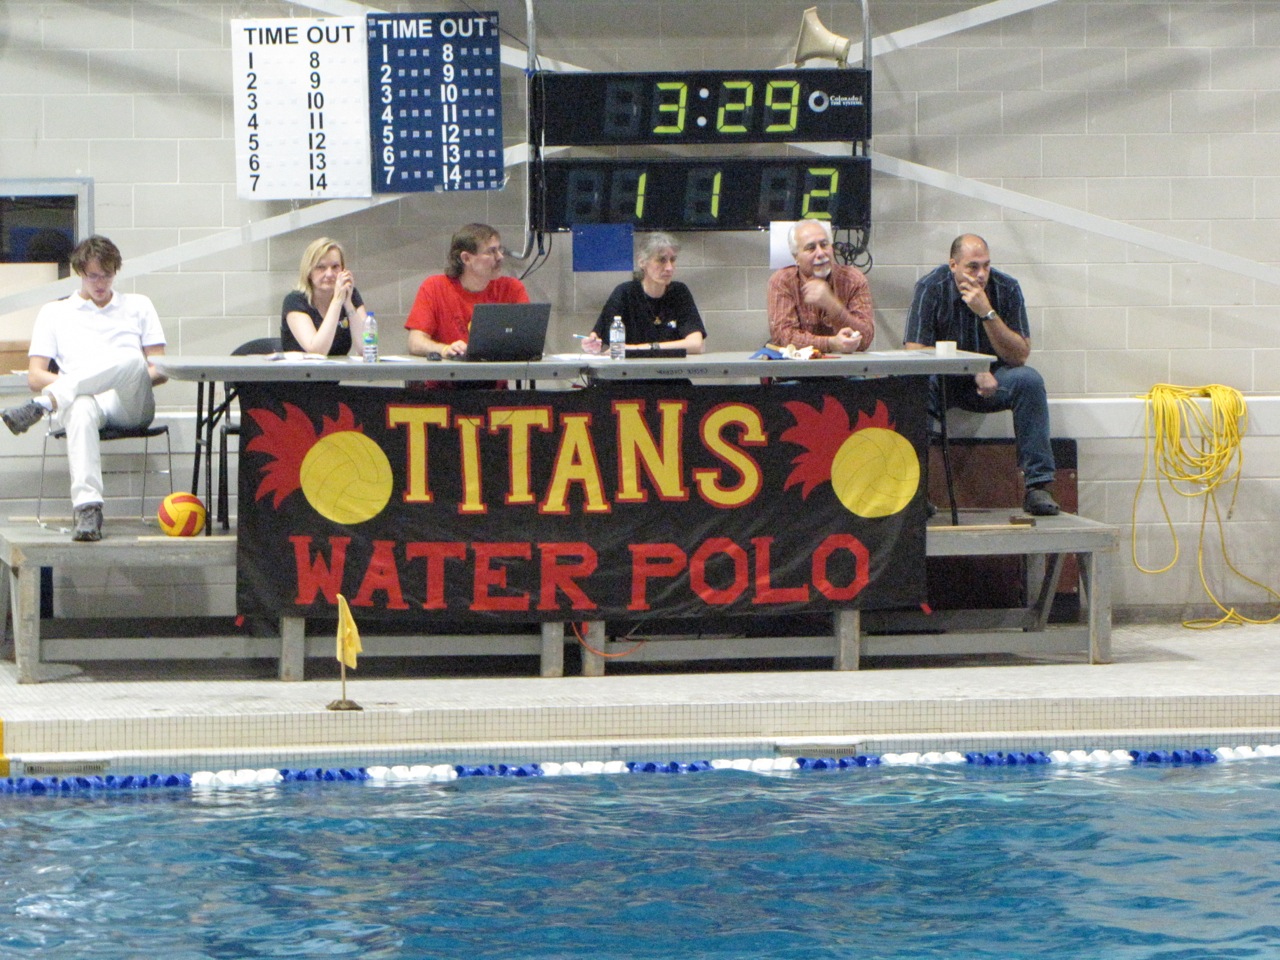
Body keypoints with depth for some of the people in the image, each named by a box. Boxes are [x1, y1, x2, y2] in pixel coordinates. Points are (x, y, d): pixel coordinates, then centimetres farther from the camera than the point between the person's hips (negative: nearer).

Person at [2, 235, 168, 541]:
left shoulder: (138, 306, 25)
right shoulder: (54, 312, 22)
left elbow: (160, 369, 17)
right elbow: (35, 376, 14)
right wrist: (65, 382, -7)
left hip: (130, 405, 1)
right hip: (79, 399, -1)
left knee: (130, 358, -36)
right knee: (82, 411, -43)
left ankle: (43, 405, -45)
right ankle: (88, 510, -57)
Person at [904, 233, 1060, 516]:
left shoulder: (1006, 289, -8)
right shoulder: (930, 288, -13)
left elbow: (1020, 355, -12)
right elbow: (915, 352, -17)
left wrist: (987, 313, -26)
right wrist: (973, 370, -24)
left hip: (991, 380, 2)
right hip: (943, 381, -2)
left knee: (1029, 381, -27)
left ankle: (1037, 486, -26)